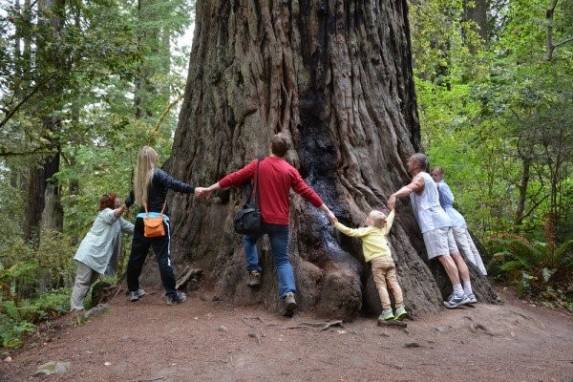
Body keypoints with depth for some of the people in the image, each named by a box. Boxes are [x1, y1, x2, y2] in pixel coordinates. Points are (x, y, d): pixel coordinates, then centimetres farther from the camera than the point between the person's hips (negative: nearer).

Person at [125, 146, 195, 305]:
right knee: (163, 257, -6)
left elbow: (132, 196, 28)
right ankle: (172, 294, -4)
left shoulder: (138, 177, 13)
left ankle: (133, 290, 26)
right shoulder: (157, 174, -8)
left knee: (136, 255, 14)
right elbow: (174, 184, -24)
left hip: (142, 220, 7)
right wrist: (194, 190, -35)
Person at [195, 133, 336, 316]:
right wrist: (327, 210, 6)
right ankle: (289, 294, -10)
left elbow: (234, 177, 0)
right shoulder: (290, 170, -2)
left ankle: (254, 271, 16)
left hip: (261, 219, 0)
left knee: (249, 240, 31)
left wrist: (208, 189, 9)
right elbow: (307, 191, -3)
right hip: (281, 222, 1)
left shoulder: (258, 165, -3)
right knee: (282, 260, 8)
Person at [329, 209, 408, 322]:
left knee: (381, 285, -5)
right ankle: (400, 308, -3)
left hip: (377, 261, -5)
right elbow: (388, 221, 41)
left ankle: (387, 311, -10)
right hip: (389, 259, 6)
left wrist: (337, 224, 6)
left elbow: (350, 232, -2)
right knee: (393, 283, 2)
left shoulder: (366, 231, 4)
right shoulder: (383, 230, 21)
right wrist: (392, 210, 57)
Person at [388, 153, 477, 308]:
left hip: (433, 222, -10)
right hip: (442, 220, 10)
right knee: (455, 255, 4)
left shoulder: (420, 177, -3)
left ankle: (459, 294, -18)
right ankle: (469, 293, 4)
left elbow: (409, 188, -27)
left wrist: (394, 195, -45)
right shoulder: (426, 177, 27)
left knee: (444, 256, -14)